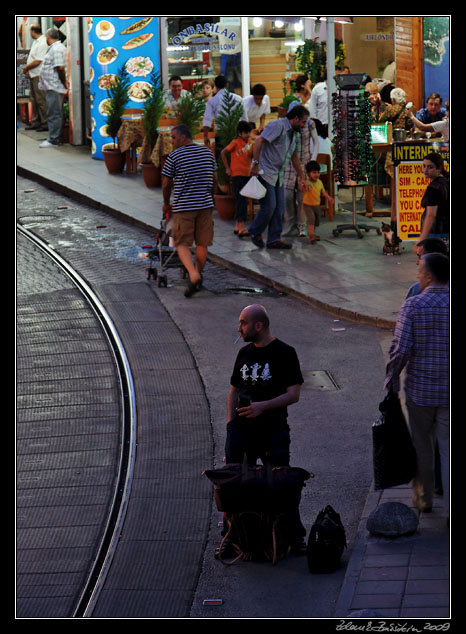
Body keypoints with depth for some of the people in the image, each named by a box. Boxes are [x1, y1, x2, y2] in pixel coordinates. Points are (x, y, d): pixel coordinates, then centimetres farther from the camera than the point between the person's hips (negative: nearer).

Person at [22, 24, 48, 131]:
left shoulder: (42, 43, -18)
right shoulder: (36, 42, 14)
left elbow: (37, 62, -21)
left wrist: (26, 68, -7)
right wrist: (27, 69, 6)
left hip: (39, 76, -10)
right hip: (33, 75, 10)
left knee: (41, 100, -7)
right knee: (34, 100, 15)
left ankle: (45, 124, -3)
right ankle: (36, 122, 21)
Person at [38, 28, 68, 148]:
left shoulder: (56, 49, -15)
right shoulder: (55, 48, 18)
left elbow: (60, 67, -22)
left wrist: (64, 82, -14)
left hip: (54, 88, -11)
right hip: (52, 87, 11)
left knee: (54, 114, -8)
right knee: (55, 114, 13)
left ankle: (53, 140, -7)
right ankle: (54, 138, 18)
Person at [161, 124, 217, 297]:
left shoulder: (174, 156, -7)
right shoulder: (208, 153, 7)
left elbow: (166, 184, 0)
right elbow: (214, 180, 15)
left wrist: (166, 203, 16)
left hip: (183, 205, -4)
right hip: (205, 205, 4)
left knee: (182, 244, -1)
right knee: (202, 243, 12)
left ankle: (193, 275, -21)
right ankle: (198, 278, 22)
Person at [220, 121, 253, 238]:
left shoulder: (249, 144, 11)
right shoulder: (236, 142, -8)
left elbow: (252, 157, 16)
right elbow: (223, 153, -6)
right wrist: (227, 168, -8)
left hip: (247, 174, 7)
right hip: (237, 174, -7)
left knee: (242, 201, 11)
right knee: (241, 200, -14)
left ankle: (237, 226, 18)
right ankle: (241, 227, -20)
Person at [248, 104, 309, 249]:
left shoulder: (295, 134, 14)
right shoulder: (278, 126, -15)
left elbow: (294, 157, 25)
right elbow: (259, 141, -22)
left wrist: (302, 177, 27)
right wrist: (255, 164, -25)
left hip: (279, 175, 9)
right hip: (266, 172, -9)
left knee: (279, 207, 5)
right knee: (269, 206, -9)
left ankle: (274, 239, 9)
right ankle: (255, 232, 11)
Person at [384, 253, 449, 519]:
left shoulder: (413, 305, -11)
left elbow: (401, 349, -14)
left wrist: (392, 377, 1)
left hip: (419, 388, 0)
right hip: (449, 391, 0)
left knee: (422, 445, 17)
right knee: (449, 448, 5)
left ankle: (424, 498, 30)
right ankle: (451, 507, 1)